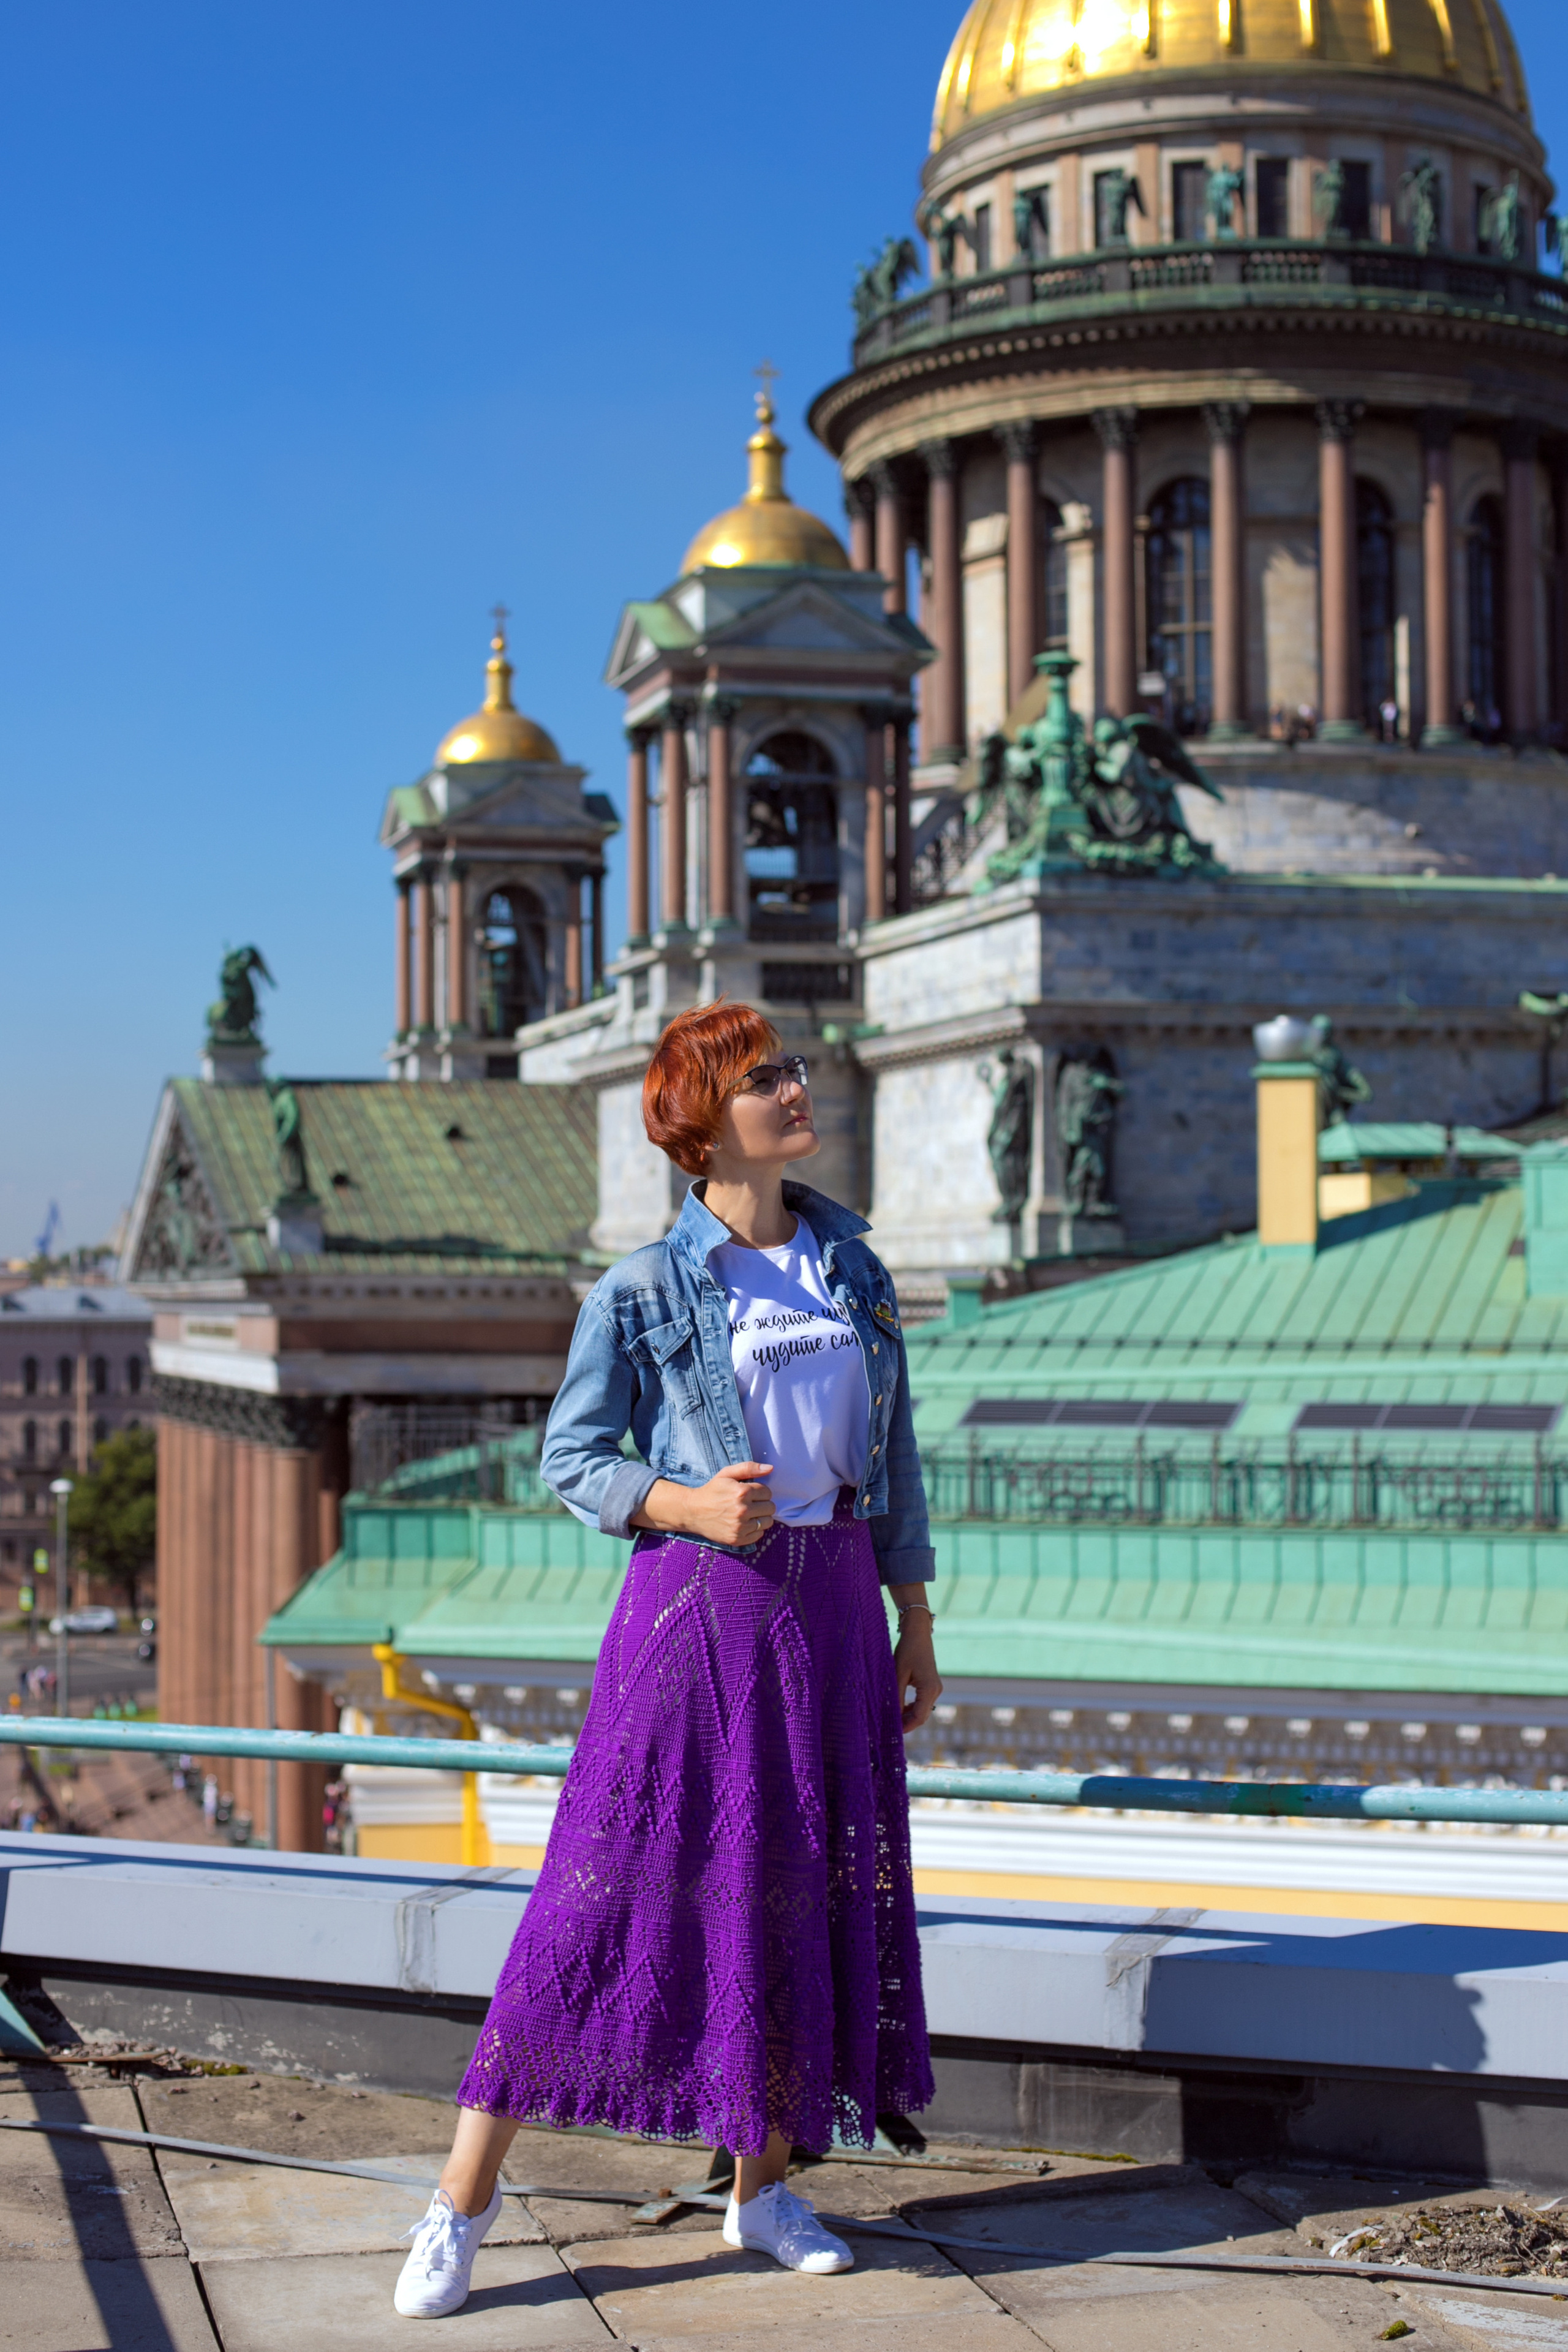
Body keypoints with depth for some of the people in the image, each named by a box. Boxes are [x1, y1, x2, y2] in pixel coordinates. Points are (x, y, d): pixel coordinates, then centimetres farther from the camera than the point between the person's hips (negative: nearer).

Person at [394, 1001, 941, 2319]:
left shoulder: (852, 1271, 9)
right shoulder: (644, 1293, -5)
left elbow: (891, 1455, 13)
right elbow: (572, 1457, -1)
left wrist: (915, 1620, 12)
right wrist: (688, 1504, -18)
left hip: (833, 1605, 5)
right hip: (696, 1605, -5)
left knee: (807, 1891, 8)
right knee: (613, 1886, -5)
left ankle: (764, 2186, 23)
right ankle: (467, 2199, 3)